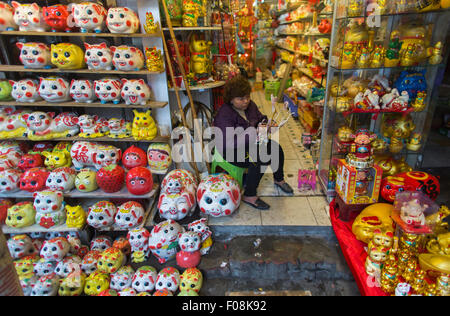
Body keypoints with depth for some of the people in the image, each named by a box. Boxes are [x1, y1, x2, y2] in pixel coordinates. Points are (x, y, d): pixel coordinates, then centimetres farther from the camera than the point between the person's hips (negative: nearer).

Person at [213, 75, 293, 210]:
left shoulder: (250, 105, -2)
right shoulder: (224, 115, -26)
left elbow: (261, 117, 17)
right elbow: (229, 143, -33)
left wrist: (265, 124, -9)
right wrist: (253, 133, -37)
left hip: (251, 143, 8)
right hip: (231, 152, -8)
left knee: (276, 147, -2)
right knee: (259, 160, -30)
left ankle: (279, 179, 23)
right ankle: (249, 196, -13)